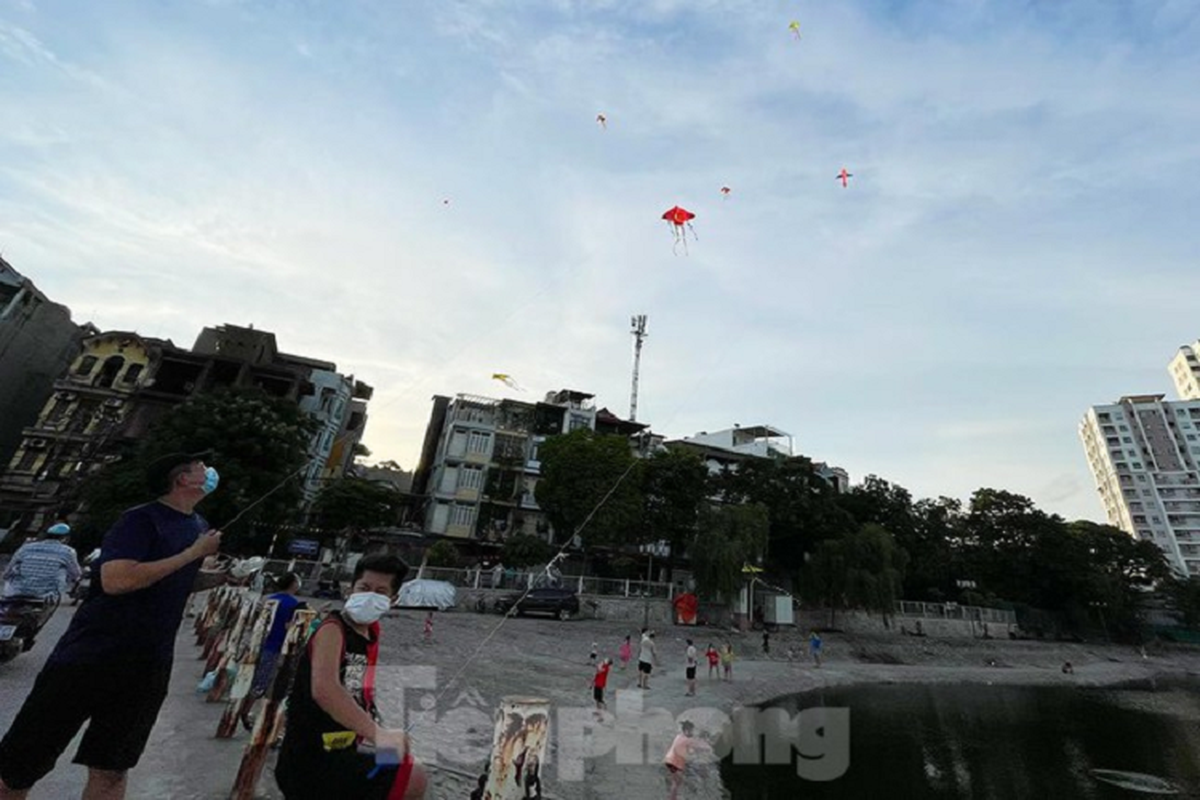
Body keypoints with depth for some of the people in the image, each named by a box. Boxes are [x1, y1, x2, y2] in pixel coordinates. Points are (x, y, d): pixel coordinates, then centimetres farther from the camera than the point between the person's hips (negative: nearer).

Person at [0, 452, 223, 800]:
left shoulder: (200, 527, 8)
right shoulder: (142, 518, -14)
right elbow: (116, 580, -27)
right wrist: (193, 552, -22)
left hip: (148, 667, 6)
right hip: (91, 655, -6)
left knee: (110, 771, 14)